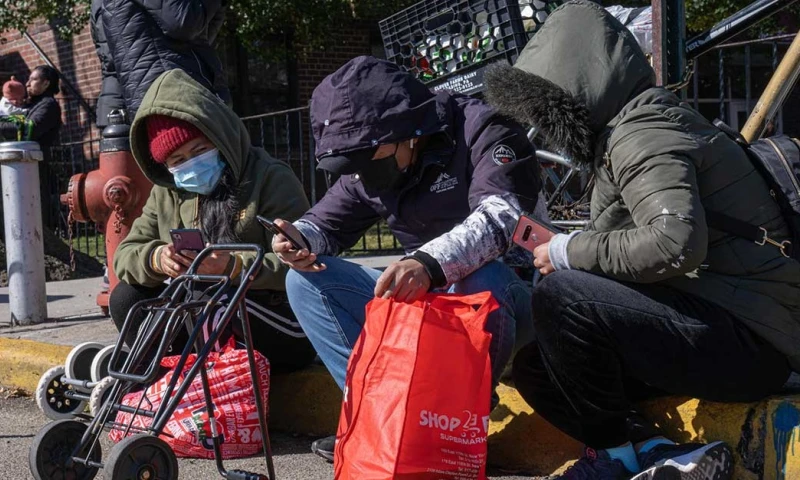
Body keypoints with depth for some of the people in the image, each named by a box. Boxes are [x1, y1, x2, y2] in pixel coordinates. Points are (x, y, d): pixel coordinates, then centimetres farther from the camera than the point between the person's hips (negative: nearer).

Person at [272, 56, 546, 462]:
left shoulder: (480, 130, -19)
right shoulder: (368, 166, 2)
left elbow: (501, 215, -34)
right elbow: (327, 222, 7)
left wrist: (430, 263, -51)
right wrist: (300, 238, -19)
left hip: (514, 286, -6)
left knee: (481, 280, -42)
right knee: (305, 280, -5)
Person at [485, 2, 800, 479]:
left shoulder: (639, 133, -16)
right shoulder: (639, 121, 16)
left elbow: (675, 243, -31)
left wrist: (571, 252, -17)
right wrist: (566, 251, 6)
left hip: (750, 340, -10)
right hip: (718, 323, 10)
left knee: (561, 296, -25)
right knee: (536, 368, 7)